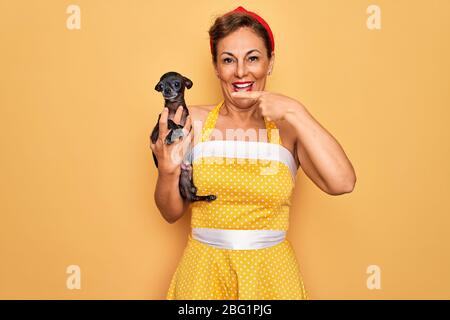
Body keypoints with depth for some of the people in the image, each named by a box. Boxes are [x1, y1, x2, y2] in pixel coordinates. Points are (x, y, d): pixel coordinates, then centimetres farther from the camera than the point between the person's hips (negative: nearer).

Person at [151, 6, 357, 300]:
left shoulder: (288, 127, -6)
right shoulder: (193, 120, -5)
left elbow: (342, 183, -22)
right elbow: (172, 212, 0)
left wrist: (295, 111, -21)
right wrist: (168, 170, -20)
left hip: (271, 274, 0)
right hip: (204, 270, 1)